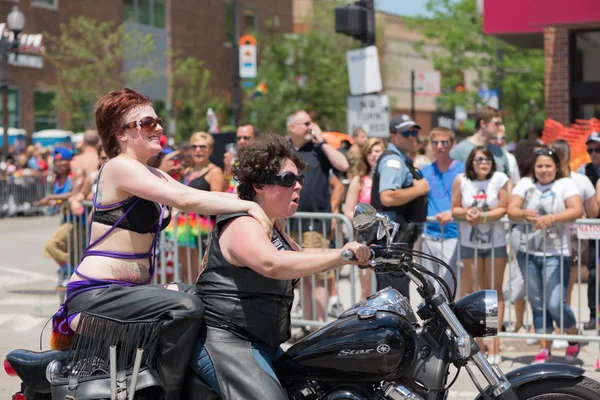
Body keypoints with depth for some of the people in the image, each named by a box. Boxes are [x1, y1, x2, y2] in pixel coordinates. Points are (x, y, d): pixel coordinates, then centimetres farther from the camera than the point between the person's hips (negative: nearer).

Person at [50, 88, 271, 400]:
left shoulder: (154, 175, 16)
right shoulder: (119, 167, -13)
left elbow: (197, 198, 4)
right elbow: (185, 200, -24)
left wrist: (253, 203, -10)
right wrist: (247, 205, -23)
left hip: (129, 289, 10)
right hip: (95, 292, -10)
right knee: (185, 308, -27)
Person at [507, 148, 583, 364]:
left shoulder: (565, 184, 0)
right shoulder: (525, 184, 10)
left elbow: (577, 210, -15)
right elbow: (511, 209, -2)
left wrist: (552, 218, -30)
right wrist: (523, 213, -25)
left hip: (556, 254, -4)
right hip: (528, 253, 4)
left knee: (555, 304, -9)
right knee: (538, 304, 9)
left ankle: (574, 337, 17)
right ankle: (544, 348, 18)